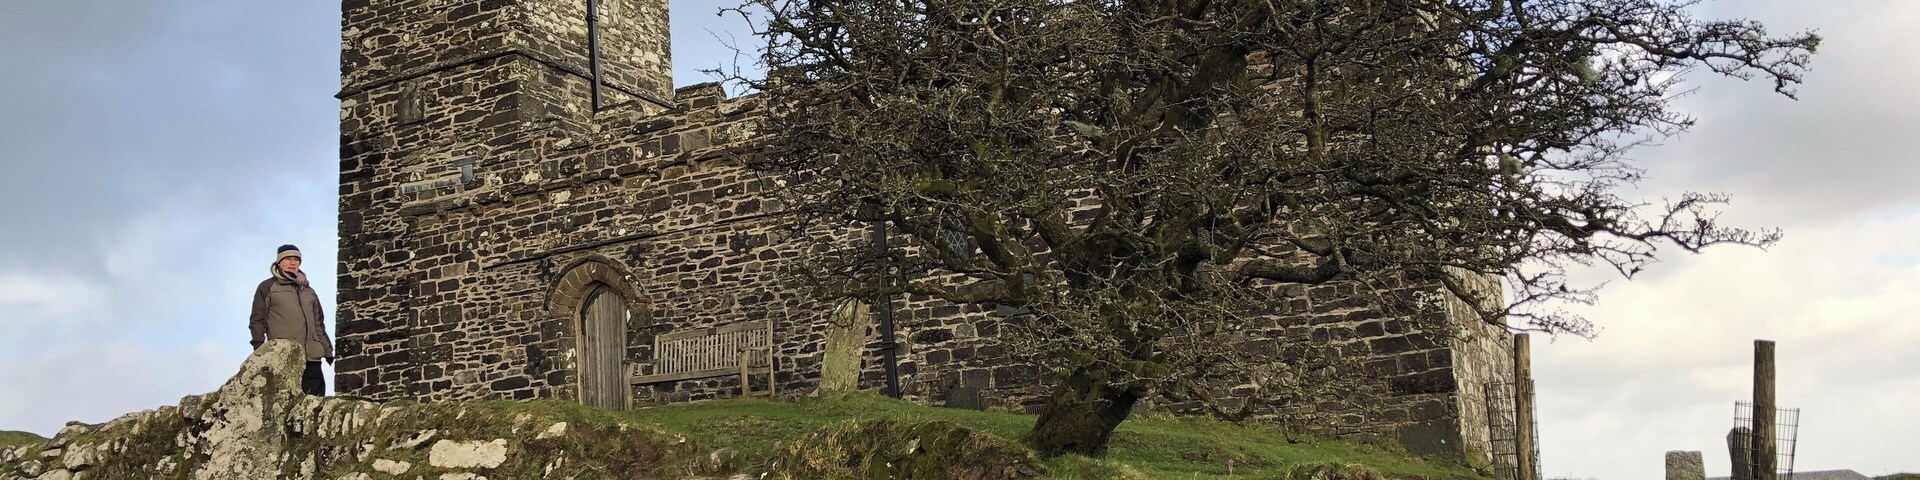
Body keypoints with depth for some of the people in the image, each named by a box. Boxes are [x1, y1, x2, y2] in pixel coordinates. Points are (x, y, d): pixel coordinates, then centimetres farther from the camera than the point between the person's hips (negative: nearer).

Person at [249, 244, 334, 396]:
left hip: (311, 357, 4)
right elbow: (257, 321, 5)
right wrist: (260, 349, -7)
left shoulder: (308, 291, 25)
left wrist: (328, 350, 16)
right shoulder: (267, 287, 11)